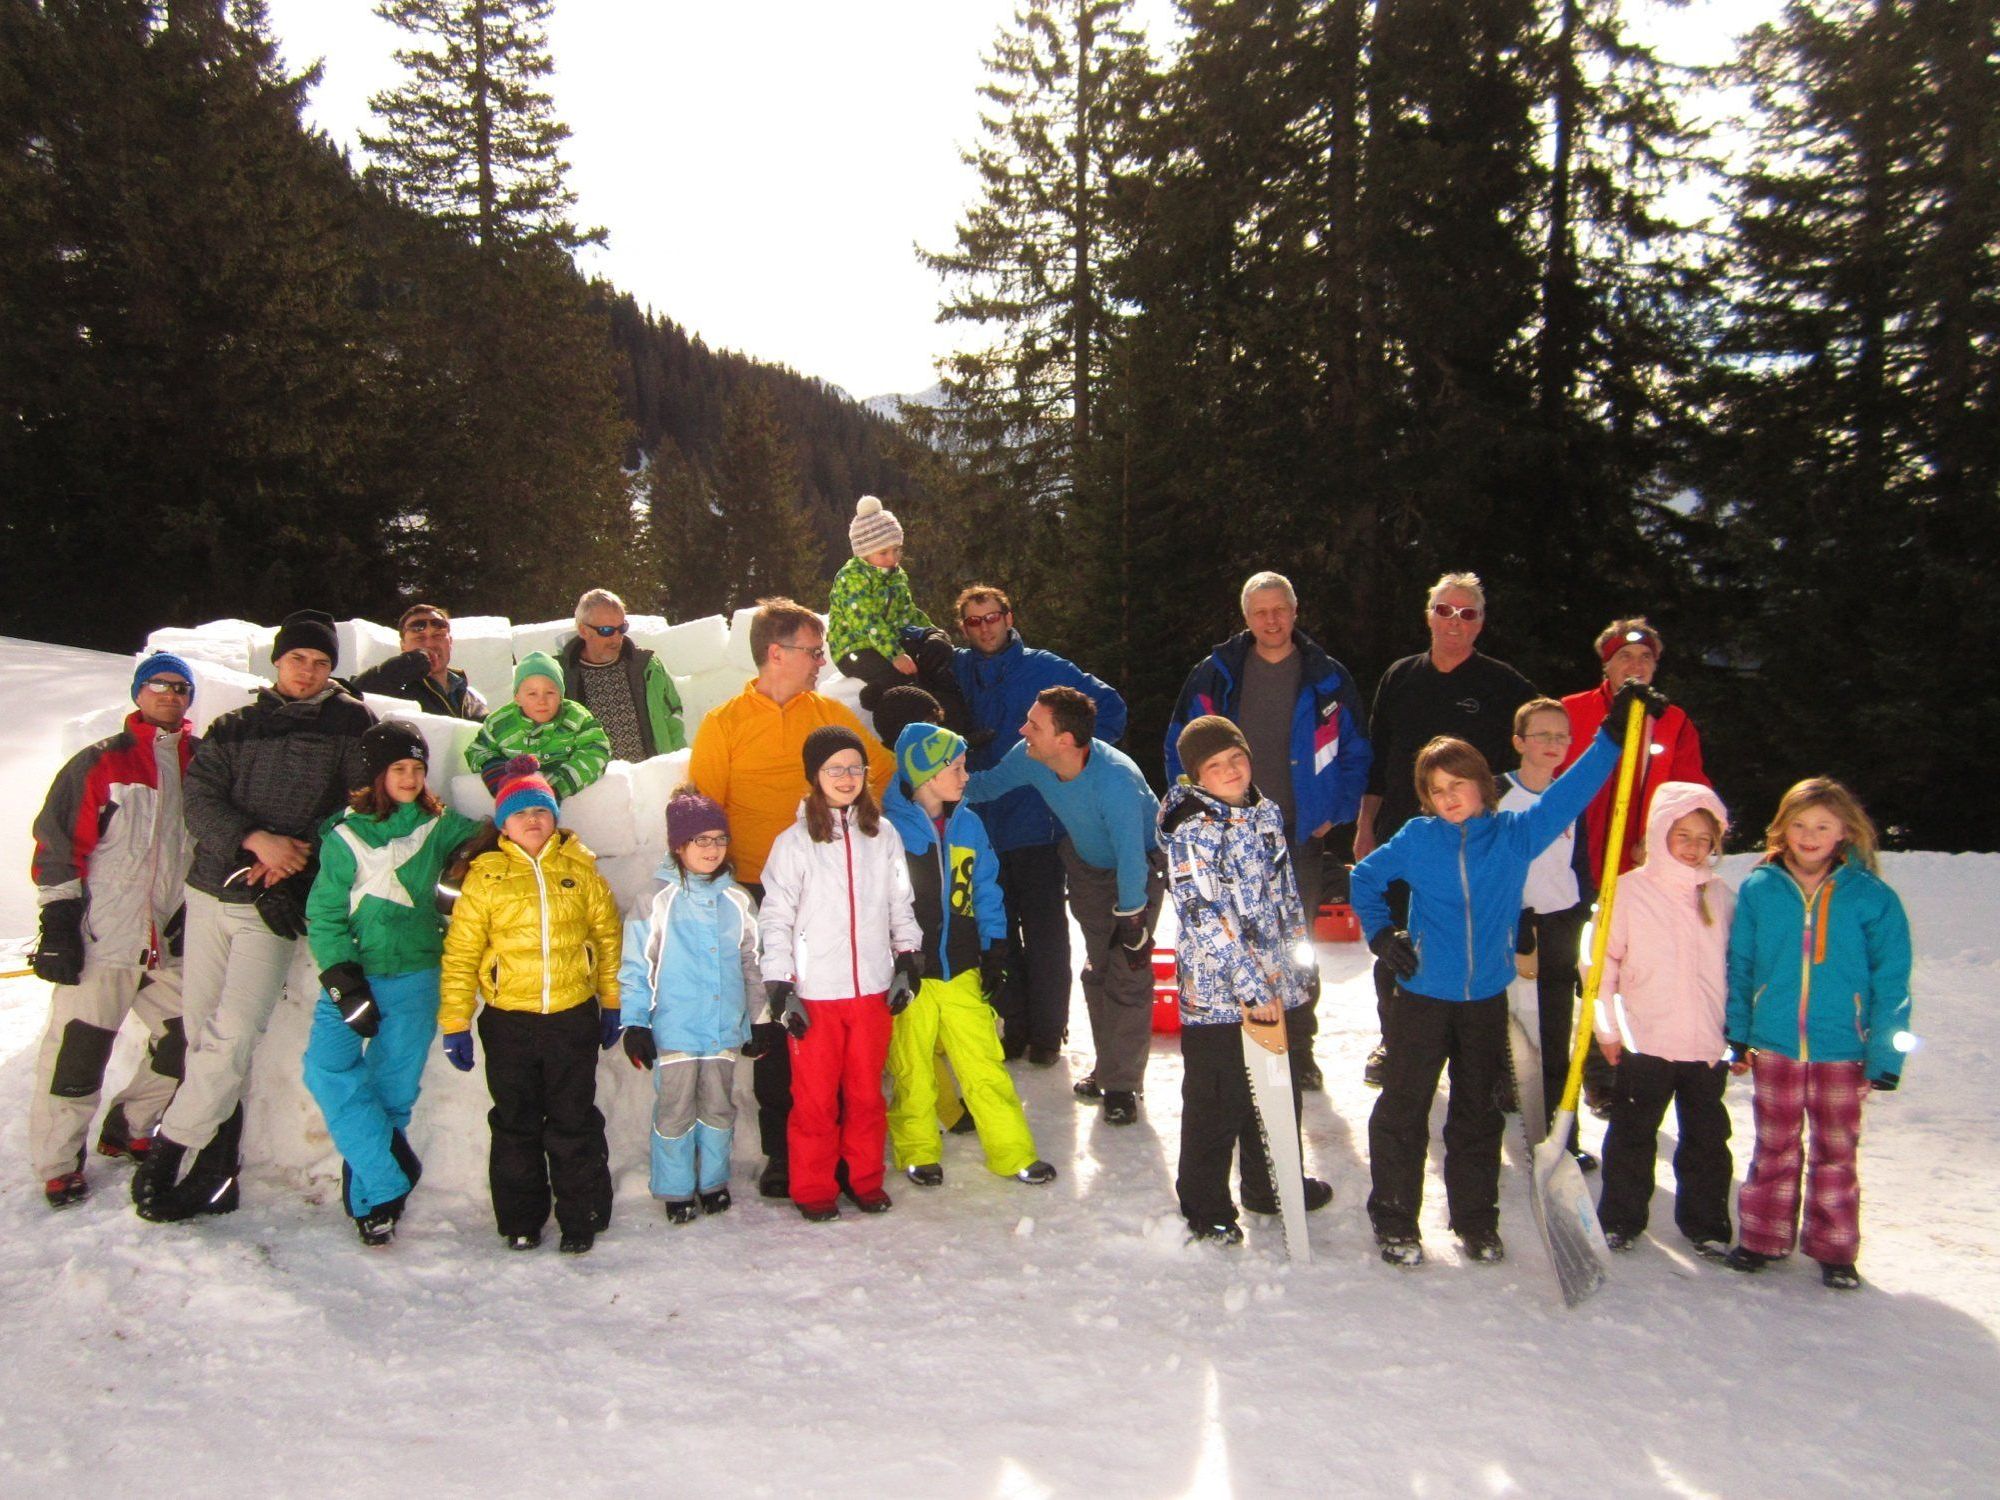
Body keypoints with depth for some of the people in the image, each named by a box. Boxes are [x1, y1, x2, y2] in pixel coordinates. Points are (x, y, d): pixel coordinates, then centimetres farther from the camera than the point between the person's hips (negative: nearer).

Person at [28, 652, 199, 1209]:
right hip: (101, 938, -5)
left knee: (185, 1039, 8)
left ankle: (128, 1129, 27)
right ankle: (58, 1161, 11)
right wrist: (58, 919, -9)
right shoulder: (100, 763, -1)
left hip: (171, 940, 5)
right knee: (79, 1047, -4)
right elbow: (56, 841, -4)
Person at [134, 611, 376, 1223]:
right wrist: (256, 839, -15)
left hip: (276, 902, -4)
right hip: (212, 891, 4)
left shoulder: (350, 724, 5)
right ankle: (216, 1170, 14)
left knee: (233, 1036, -12)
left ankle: (167, 1155, 1)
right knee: (202, 1032, 5)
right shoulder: (235, 727, 13)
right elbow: (198, 795, 2)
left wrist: (300, 852, -12)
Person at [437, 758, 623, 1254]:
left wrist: (612, 1003, 9)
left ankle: (581, 1219, 19)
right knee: (515, 1124, 12)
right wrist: (454, 1022, -2)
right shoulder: (486, 877, 0)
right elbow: (460, 953, 1)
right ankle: (521, 1221, 25)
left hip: (573, 1015, 0)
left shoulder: (580, 870, 3)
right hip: (508, 1020, 0)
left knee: (574, 1123, 7)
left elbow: (608, 935, 8)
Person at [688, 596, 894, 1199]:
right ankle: (780, 1153, 16)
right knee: (773, 1029, 4)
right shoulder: (724, 724, 1)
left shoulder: (831, 713, 9)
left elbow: (884, 772, 17)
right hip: (762, 895, -2)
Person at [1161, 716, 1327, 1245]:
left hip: (1281, 988, 7)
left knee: (1280, 1092, 21)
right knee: (1216, 1104, 5)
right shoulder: (1192, 831, -17)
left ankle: (1272, 1184, 42)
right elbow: (1207, 916, -23)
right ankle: (1205, 1209, 22)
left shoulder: (1267, 813, 5)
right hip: (1218, 995, -7)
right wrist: (1251, 986, -25)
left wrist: (1300, 957, 16)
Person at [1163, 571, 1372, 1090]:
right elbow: (1180, 745, 6)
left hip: (1301, 833, 0)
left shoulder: (1328, 679, 0)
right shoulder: (1215, 674, 0)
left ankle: (1299, 1046, 21)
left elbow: (1355, 753, 6)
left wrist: (1335, 813, -2)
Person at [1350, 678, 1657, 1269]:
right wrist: (1380, 934, -2)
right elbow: (1365, 877, 9)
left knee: (1478, 1111, 13)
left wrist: (1614, 733, -7)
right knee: (1404, 1108, 3)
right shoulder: (1416, 839, -4)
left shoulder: (1517, 834, -2)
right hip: (1422, 996, -2)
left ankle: (1477, 1219, 27)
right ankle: (1394, 1220, 15)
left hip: (1486, 999, 2)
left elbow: (1570, 792, -1)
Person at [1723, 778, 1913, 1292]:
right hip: (1773, 1046, 1)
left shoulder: (1872, 896, -6)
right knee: (1775, 1149, 14)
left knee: (1835, 1153, 13)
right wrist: (1738, 1033, 4)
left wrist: (1884, 1057, -5)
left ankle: (1834, 1250, 26)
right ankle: (1763, 1238, 26)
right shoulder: (1758, 889, -3)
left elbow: (1892, 982, -3)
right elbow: (1739, 967, 6)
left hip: (1843, 1051, -1)